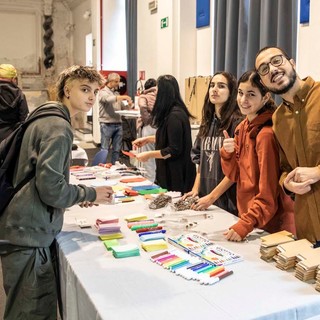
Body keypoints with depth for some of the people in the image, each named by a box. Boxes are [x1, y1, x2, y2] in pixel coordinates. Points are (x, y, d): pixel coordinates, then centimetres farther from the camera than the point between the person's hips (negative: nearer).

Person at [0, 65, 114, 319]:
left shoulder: (46, 118, 15)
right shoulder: (58, 128, -16)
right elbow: (51, 188, -22)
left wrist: (77, 194, 16)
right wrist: (90, 194, -7)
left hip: (25, 231, 10)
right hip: (29, 236, -10)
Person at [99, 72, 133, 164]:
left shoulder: (117, 93, 19)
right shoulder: (103, 92, -1)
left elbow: (123, 107, 20)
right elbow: (108, 99, -23)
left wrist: (128, 104, -2)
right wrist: (123, 97, -29)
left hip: (118, 124, 6)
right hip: (107, 124, -6)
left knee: (117, 150, 8)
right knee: (105, 149, -2)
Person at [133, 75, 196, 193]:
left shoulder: (174, 116, -22)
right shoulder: (172, 112, 9)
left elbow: (174, 150, -22)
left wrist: (149, 154, -14)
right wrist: (148, 139, 18)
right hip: (171, 172, 10)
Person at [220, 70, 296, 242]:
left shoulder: (266, 134, -20)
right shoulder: (242, 127, 4)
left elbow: (268, 194, -20)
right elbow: (234, 175, 6)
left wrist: (245, 225, -23)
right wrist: (227, 153, -11)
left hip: (273, 223, -7)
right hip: (247, 213, 8)